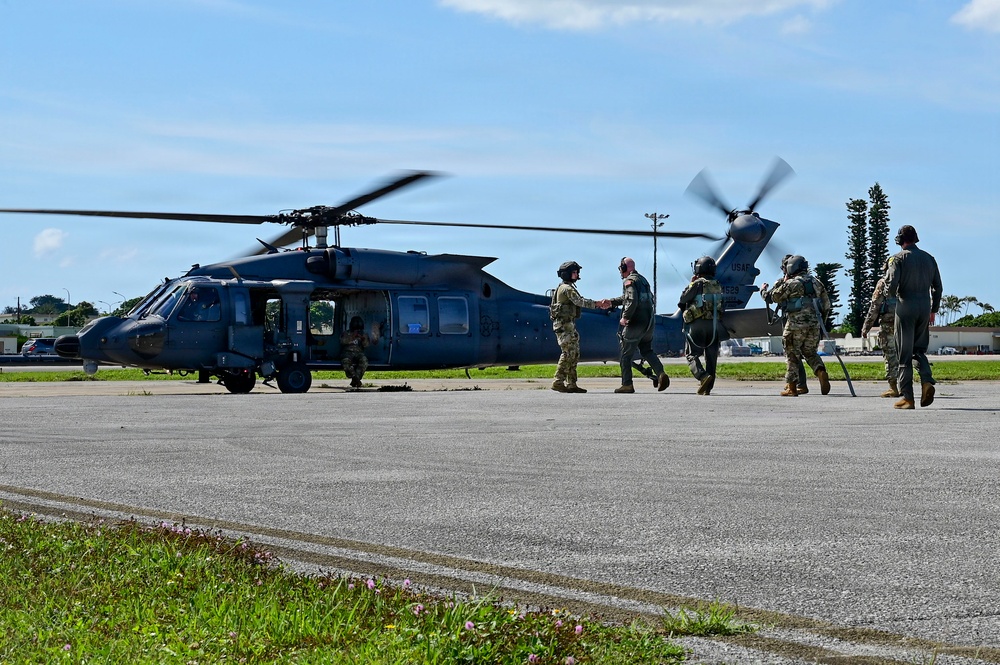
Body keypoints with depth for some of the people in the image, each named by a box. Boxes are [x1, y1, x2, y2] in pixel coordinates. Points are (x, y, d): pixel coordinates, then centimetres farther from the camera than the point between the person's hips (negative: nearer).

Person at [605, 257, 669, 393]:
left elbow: (632, 301, -25)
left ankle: (627, 384, 4)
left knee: (626, 354, 3)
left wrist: (625, 317, -16)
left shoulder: (629, 281, -10)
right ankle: (661, 374, -7)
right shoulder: (642, 279, 19)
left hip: (635, 324, -8)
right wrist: (612, 301, 34)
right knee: (646, 351, 15)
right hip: (648, 322, 8)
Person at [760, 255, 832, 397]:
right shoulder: (817, 282, 12)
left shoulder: (790, 283, -6)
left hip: (796, 323, -5)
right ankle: (821, 372, -10)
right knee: (810, 352, 18)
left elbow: (774, 297, 6)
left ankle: (791, 387, 5)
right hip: (814, 324, 5)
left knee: (792, 354, 5)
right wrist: (821, 319, 25)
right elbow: (826, 304, 15)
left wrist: (764, 290, 24)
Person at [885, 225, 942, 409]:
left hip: (906, 306, -4)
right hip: (925, 307, 5)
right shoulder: (929, 258, 10)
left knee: (904, 353, 0)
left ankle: (906, 396, -2)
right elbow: (937, 287, 12)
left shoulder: (899, 258, -6)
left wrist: (891, 294, 9)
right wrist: (933, 310, 21)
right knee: (919, 349, 16)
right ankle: (927, 381, -9)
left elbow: (891, 285, -14)